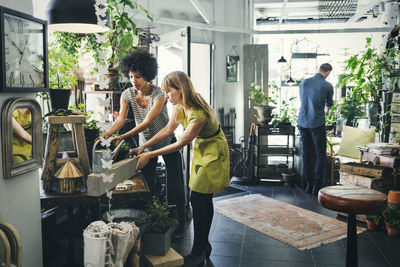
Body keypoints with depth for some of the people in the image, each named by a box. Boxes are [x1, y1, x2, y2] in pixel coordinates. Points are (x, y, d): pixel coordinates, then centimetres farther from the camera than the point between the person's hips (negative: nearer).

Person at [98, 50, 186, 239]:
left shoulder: (159, 95, -24)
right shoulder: (127, 94, -10)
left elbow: (147, 122, -31)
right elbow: (121, 119, -20)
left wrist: (123, 137, -40)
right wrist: (108, 133, -40)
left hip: (167, 143, -4)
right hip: (146, 144, 4)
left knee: (175, 185, 0)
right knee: (148, 185, 9)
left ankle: (180, 224, 14)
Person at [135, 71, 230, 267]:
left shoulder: (198, 114, -32)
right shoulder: (180, 106, -6)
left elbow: (179, 145, -26)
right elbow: (168, 130, 3)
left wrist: (149, 156, -21)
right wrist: (144, 147, 0)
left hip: (213, 152, -9)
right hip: (200, 149, 9)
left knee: (198, 199, -10)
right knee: (203, 199, 14)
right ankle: (204, 245, 27)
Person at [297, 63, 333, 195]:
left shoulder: (304, 82, 5)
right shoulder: (327, 86, -5)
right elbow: (329, 104, 13)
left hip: (303, 122, 4)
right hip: (317, 123, -4)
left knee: (306, 153, 10)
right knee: (320, 155, 4)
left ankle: (309, 184, 16)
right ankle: (317, 186, 2)